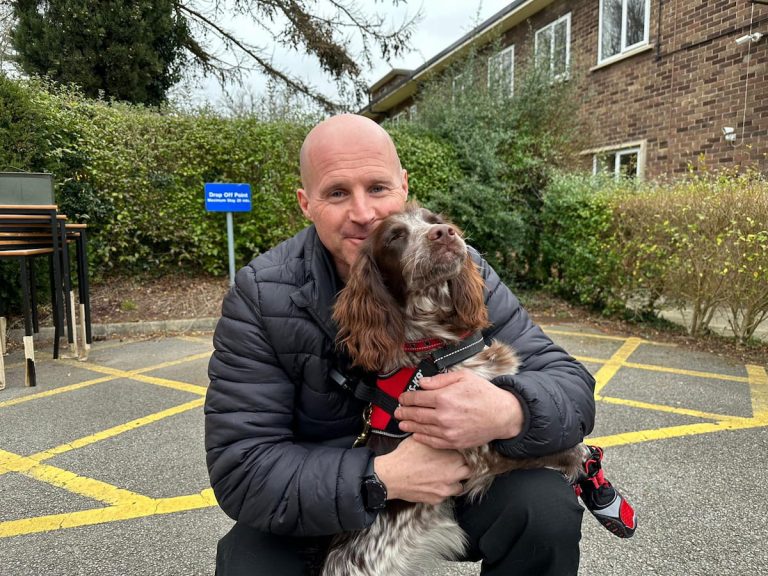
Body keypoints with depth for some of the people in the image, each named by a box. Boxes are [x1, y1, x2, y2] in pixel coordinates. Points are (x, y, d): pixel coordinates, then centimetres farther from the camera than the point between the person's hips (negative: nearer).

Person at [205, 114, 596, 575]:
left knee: (549, 506, -23)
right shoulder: (260, 297, -19)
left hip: (453, 482, 1)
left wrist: (508, 412, -38)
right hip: (317, 507, 0)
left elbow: (571, 384, -15)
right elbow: (241, 469, -21)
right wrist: (383, 478, -33)